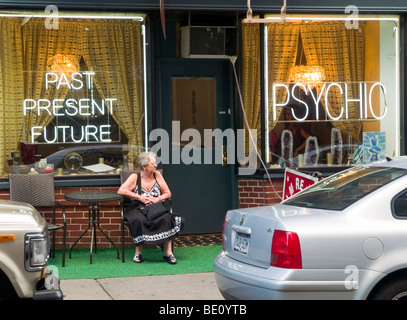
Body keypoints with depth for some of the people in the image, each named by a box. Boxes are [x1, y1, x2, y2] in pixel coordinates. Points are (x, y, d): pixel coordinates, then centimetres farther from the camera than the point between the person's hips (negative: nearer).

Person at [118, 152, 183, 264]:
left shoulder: (157, 175, 9)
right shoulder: (135, 177, 2)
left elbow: (168, 194, 8)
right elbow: (121, 190, -11)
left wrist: (156, 199, -11)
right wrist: (140, 197, -15)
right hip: (138, 209, -2)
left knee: (168, 218, -30)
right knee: (139, 220, -38)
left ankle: (168, 252, -27)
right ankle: (138, 251, -23)